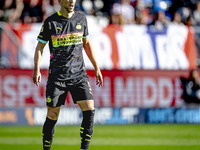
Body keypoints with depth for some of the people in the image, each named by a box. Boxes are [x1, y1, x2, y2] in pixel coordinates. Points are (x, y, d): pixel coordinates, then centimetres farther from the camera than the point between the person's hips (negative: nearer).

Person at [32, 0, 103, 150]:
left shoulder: (81, 18, 7)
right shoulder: (50, 22, -3)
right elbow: (40, 47, 1)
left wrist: (96, 68, 17)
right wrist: (37, 70, -13)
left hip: (79, 74, 3)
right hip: (57, 75, -2)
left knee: (89, 110, -12)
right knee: (52, 115, -1)